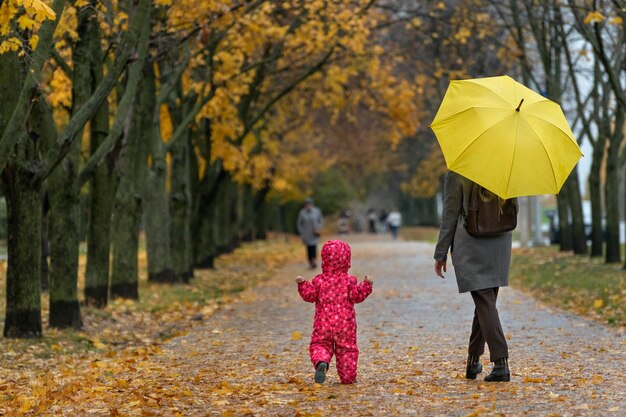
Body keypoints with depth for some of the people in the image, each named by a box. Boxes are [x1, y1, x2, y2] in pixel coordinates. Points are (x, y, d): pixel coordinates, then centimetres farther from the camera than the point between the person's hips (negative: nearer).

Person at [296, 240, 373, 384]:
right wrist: (366, 285, -5)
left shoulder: (319, 280, -3)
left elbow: (309, 296, -1)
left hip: (323, 324, 0)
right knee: (347, 349, 12)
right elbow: (356, 296, -9)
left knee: (319, 345, 9)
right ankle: (348, 377, 13)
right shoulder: (349, 281, -5)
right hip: (345, 324, 0)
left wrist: (302, 284, 6)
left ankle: (321, 362, -23)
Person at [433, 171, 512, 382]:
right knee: (485, 303, 14)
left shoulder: (456, 174, -8)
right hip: (500, 245, 5)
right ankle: (473, 362, 22)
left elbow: (450, 215, -5)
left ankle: (501, 362, -16)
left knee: (484, 303, -6)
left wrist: (441, 253, 1)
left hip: (470, 246, -5)